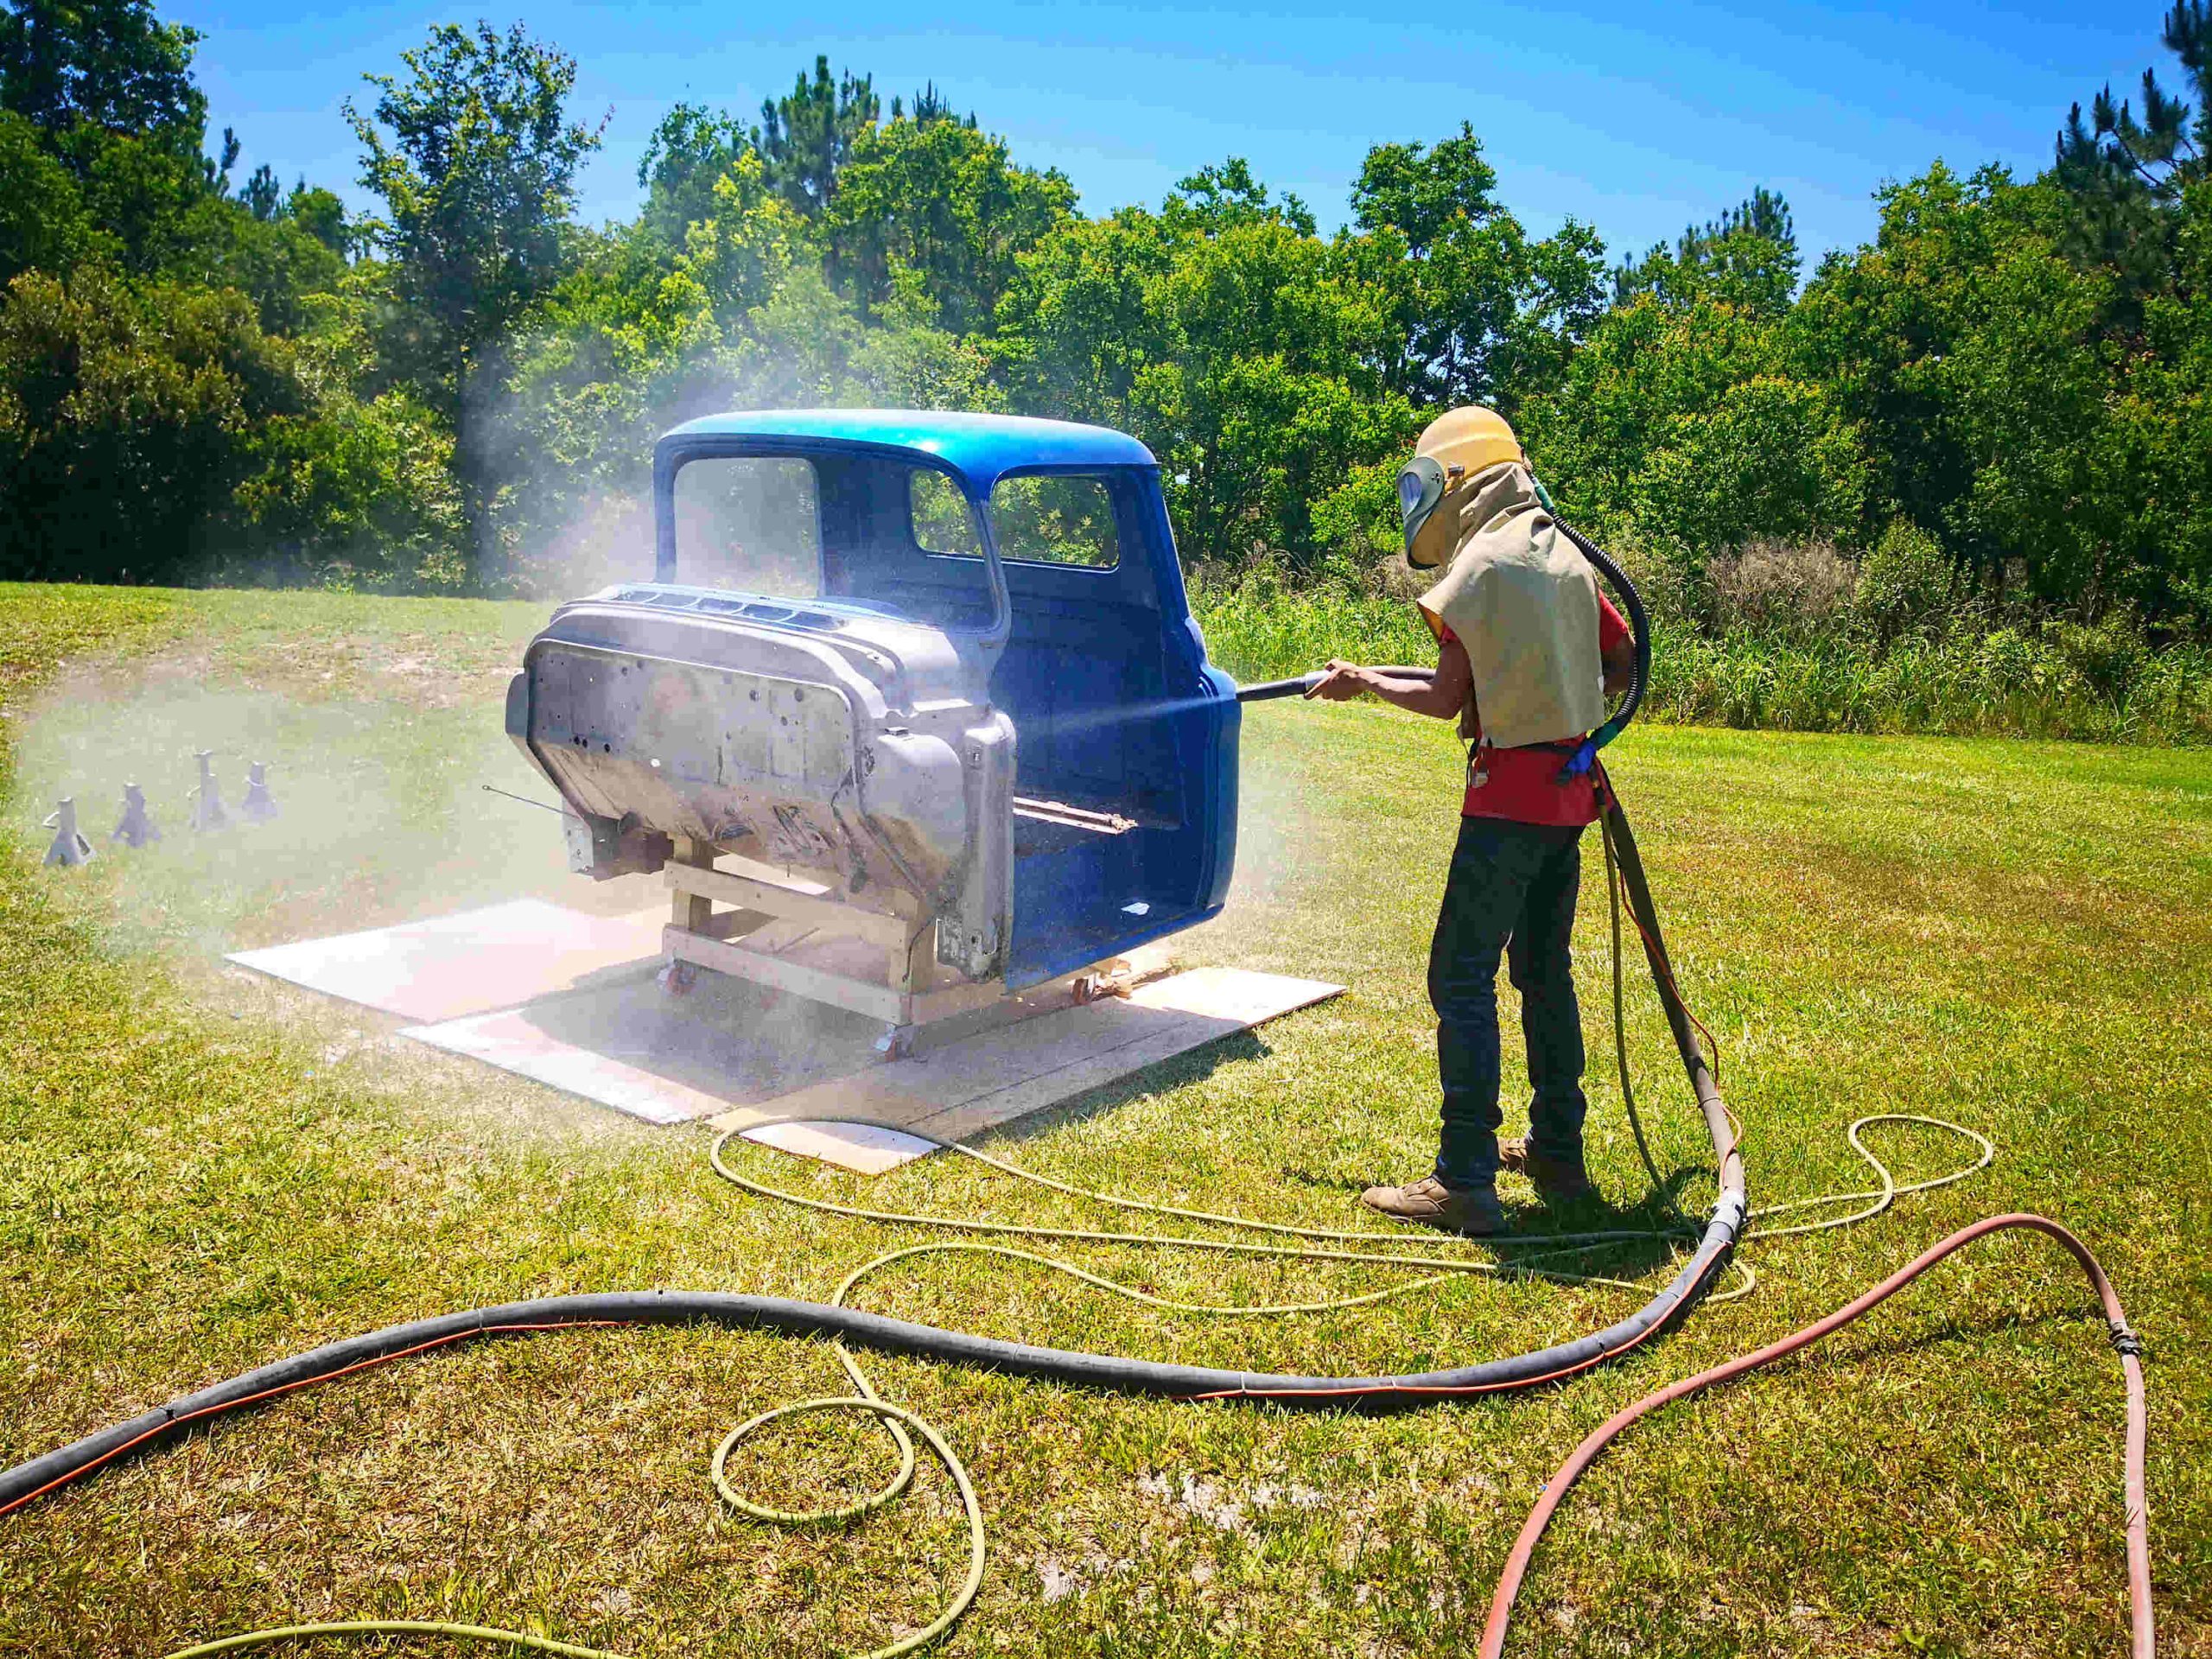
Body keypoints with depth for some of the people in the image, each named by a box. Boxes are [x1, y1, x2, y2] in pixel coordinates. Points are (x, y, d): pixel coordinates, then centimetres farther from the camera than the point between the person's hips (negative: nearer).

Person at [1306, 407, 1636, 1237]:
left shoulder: (1482, 562, -12)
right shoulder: (1564, 556, 11)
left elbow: (1447, 699, -9)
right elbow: (1625, 661, 17)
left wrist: (1364, 682, 5)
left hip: (1510, 793, -8)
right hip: (1571, 790, 8)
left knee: (1462, 977, -5)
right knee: (1544, 972, 17)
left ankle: (1466, 1182, -6)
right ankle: (1557, 1154, 25)